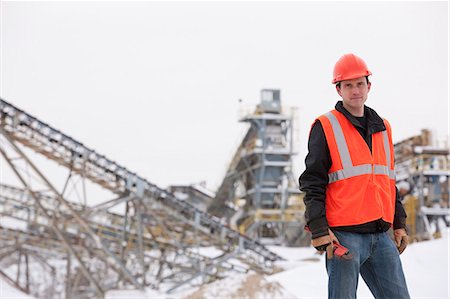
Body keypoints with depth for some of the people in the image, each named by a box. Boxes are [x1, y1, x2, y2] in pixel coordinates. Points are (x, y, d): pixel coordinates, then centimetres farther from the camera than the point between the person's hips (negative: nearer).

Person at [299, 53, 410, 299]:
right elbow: (312, 184, -6)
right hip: (344, 236, -6)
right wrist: (319, 231, -14)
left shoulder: (382, 128, 17)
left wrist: (399, 223, 17)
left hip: (381, 236, 6)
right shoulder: (326, 128, -2)